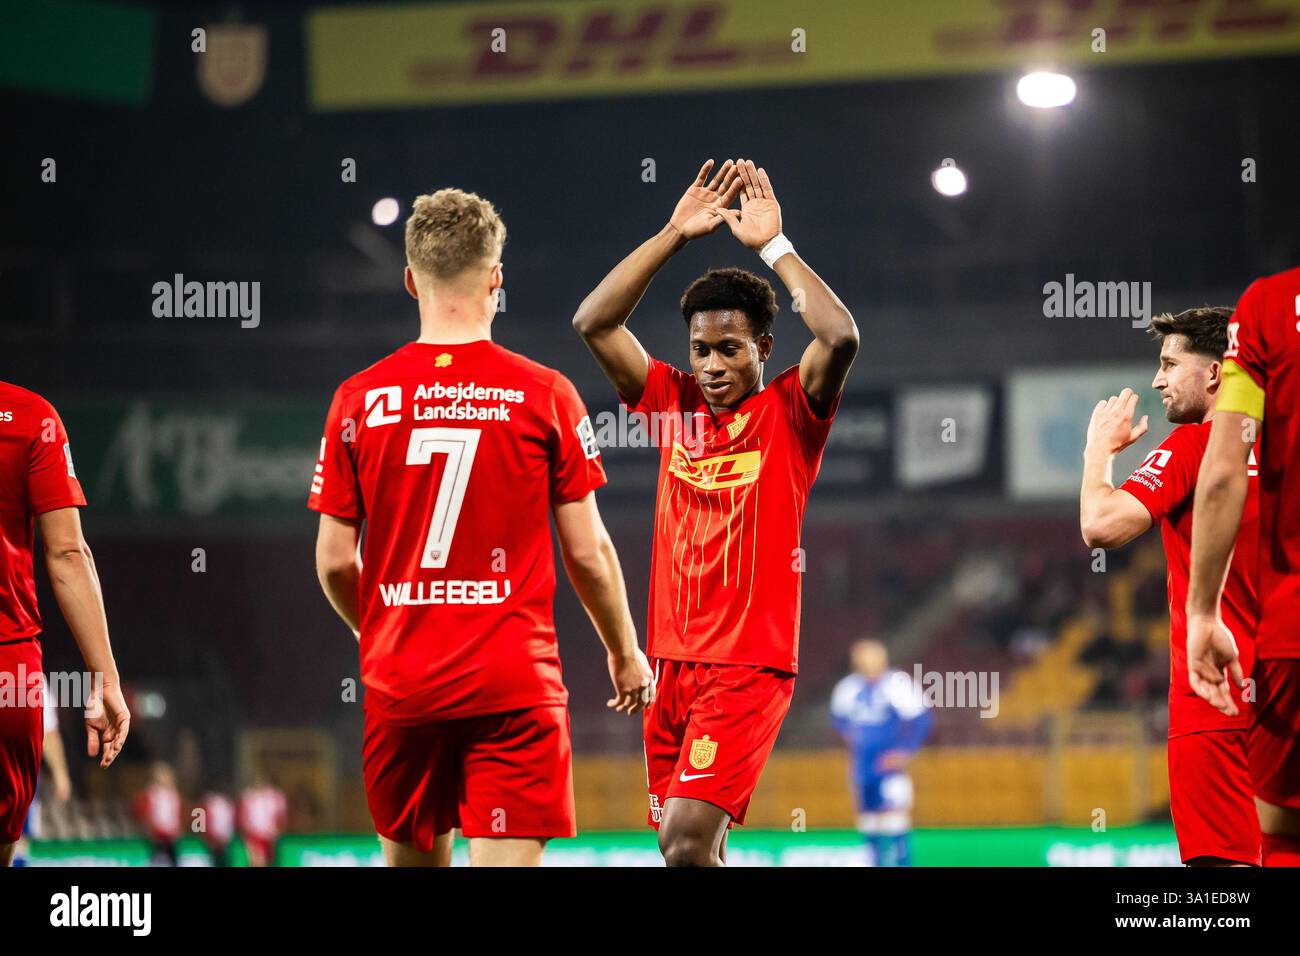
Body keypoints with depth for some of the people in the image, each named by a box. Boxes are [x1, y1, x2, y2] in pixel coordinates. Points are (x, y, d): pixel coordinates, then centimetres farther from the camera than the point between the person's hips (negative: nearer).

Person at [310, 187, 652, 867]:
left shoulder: (359, 399, 1)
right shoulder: (545, 395, -4)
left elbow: (334, 561, 4)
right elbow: (587, 551, -1)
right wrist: (624, 652, 15)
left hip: (399, 682, 3)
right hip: (514, 682, -2)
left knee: (412, 858, 16)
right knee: (506, 859, -6)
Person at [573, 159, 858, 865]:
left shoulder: (789, 412, -2)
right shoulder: (674, 403, 10)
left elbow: (841, 337, -20)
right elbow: (593, 323, 4)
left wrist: (772, 244, -11)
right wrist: (675, 234, 0)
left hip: (751, 663, -6)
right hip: (673, 660, 6)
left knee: (687, 840, -19)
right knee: (684, 845, 8)